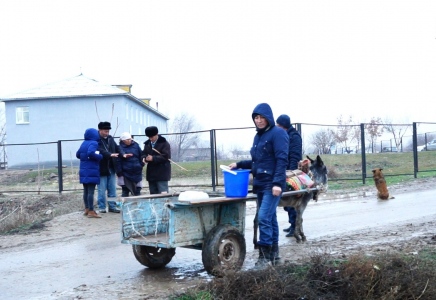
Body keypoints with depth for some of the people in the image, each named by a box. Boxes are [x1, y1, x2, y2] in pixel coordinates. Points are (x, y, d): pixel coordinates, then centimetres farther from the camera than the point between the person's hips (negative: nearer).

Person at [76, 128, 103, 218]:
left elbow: (78, 154, 16)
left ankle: (87, 209, 23)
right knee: (91, 191, -7)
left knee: (86, 191, 14)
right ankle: (91, 211, -6)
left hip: (83, 171, 8)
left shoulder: (84, 143, 12)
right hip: (92, 171, -8)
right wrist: (100, 156, -15)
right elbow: (91, 153, -28)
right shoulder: (94, 143, -12)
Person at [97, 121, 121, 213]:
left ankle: (112, 206, 19)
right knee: (102, 189, 2)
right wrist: (110, 154, -36)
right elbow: (101, 151, -24)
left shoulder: (110, 138, 11)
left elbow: (117, 148, 7)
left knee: (112, 189, 11)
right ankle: (102, 207, 13)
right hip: (102, 168, -6)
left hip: (111, 168, 6)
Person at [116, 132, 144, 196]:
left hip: (137, 172, 3)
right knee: (125, 191, 3)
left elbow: (141, 155, 11)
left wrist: (141, 164, 1)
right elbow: (118, 162, -7)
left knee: (137, 191, 10)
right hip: (126, 174, -3)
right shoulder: (120, 148, -8)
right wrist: (119, 173, -9)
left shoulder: (135, 145, 2)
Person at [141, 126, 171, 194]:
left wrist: (153, 158, -22)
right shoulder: (147, 144, 15)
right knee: (153, 193, 9)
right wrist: (144, 158, -7)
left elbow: (165, 156, -15)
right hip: (151, 173, 7)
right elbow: (143, 154, 18)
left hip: (161, 173, -7)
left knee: (163, 193, -12)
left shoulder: (164, 143, -6)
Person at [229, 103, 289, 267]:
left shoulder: (278, 133, -8)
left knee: (264, 217, -14)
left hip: (272, 185, -8)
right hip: (260, 184, 8)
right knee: (270, 218, 13)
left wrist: (278, 183, -23)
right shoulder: (258, 136, 16)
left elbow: (281, 160, -16)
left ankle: (265, 255, -7)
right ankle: (273, 253, 20)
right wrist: (239, 164, 13)